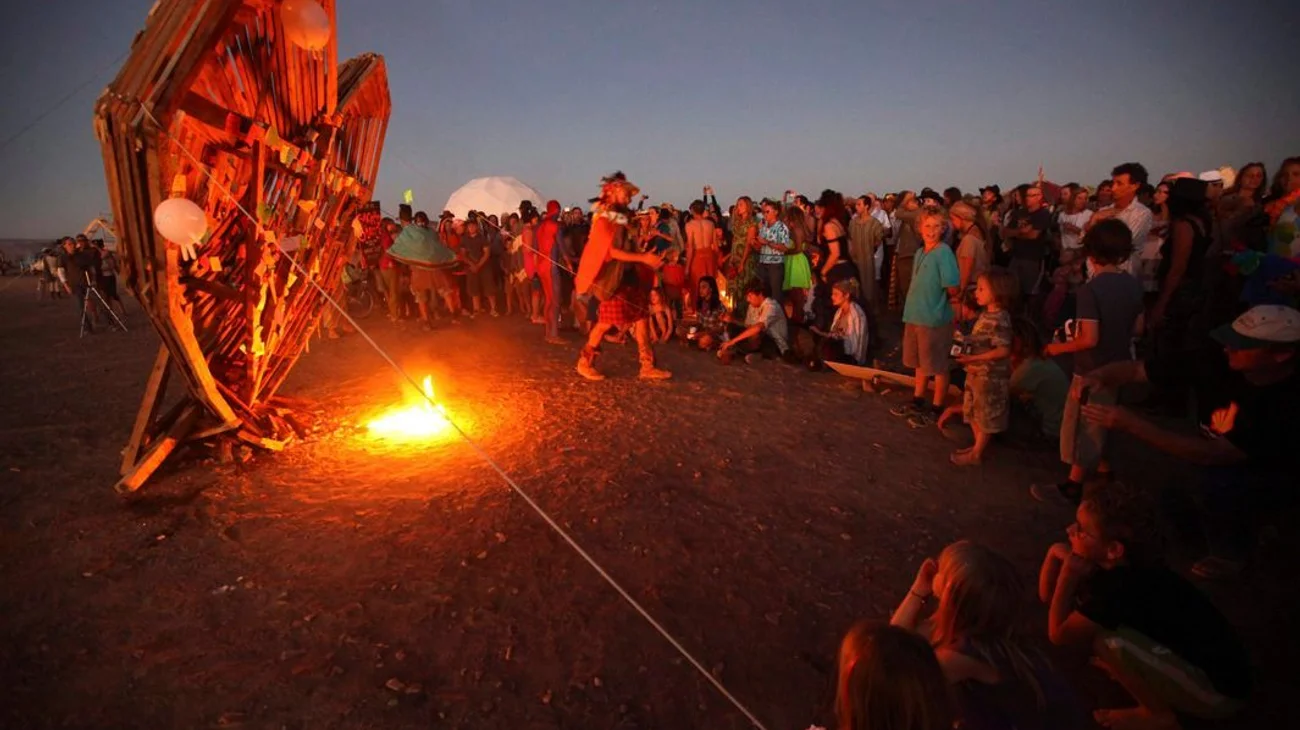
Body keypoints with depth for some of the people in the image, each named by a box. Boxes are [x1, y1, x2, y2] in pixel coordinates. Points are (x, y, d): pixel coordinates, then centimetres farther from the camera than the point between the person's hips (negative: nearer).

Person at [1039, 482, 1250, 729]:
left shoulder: (1122, 585, -32)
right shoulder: (1121, 567, -7)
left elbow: (1059, 634, -19)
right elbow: (1048, 596, 1)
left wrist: (1068, 571, -20)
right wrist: (1056, 553, -16)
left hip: (1219, 690, -8)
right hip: (1197, 659, 8)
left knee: (1106, 638, -25)